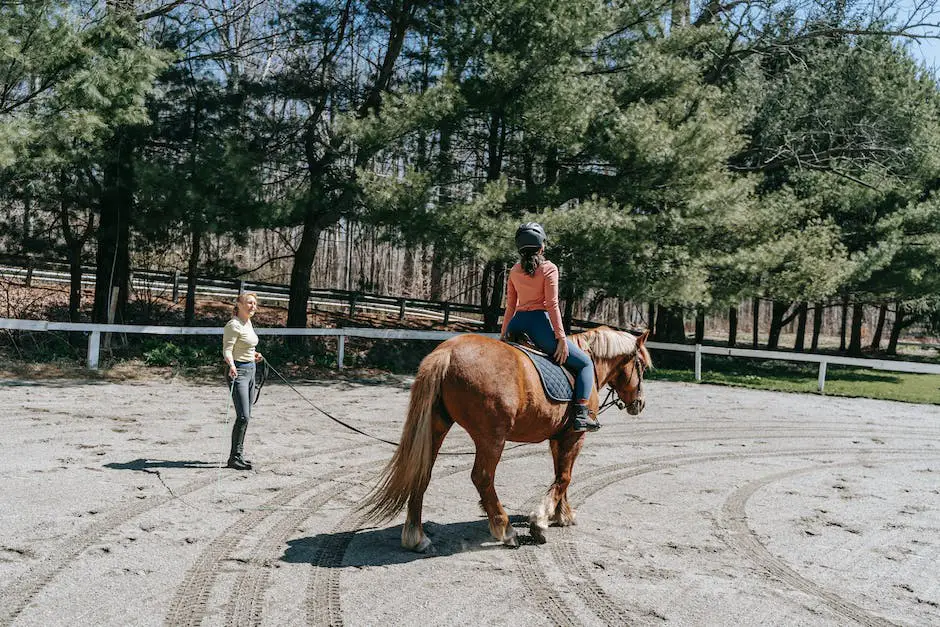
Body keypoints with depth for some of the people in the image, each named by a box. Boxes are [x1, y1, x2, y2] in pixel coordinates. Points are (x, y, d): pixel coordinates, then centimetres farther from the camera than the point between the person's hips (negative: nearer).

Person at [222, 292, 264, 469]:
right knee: (243, 416, -15)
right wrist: (231, 365, -38)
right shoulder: (234, 325, -14)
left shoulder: (248, 323, 13)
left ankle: (237, 455, 20)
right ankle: (234, 457, -9)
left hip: (250, 370, 10)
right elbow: (227, 350, -21)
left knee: (246, 416, 12)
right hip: (238, 371, -10)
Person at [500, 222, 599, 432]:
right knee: (585, 363, 6)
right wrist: (561, 338, -11)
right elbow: (552, 305, -11)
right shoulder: (549, 268, -4)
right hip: (540, 324, -6)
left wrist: (503, 334, 22)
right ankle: (580, 414, -8)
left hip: (517, 325, 6)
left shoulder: (515, 271, 12)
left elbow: (510, 307, 14)